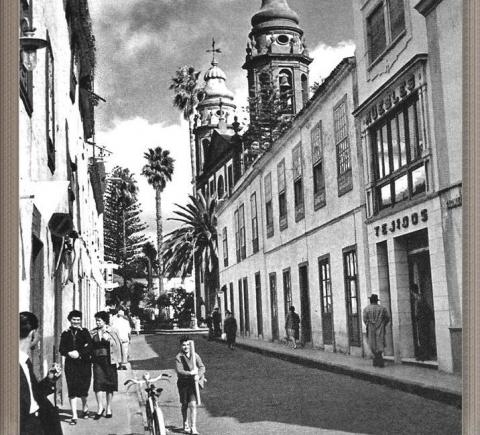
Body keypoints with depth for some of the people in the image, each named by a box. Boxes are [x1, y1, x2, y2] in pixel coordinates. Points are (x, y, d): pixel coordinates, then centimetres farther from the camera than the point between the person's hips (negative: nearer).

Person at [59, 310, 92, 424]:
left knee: (83, 388, 6)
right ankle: (74, 416, -2)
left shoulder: (84, 332, 3)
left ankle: (84, 407, 35)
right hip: (70, 364, 1)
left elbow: (89, 347, -5)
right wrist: (69, 353, -16)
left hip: (84, 363, -1)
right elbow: (61, 349, 3)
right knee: (72, 389, -6)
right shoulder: (65, 333, 8)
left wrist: (79, 354, -18)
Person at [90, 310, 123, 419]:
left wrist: (117, 361, -4)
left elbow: (118, 345, -1)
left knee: (109, 385, 5)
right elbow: (90, 346, 12)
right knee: (97, 384, -7)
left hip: (108, 360, -2)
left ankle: (108, 408, 17)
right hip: (97, 360, 2)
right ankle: (100, 407, 6)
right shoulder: (93, 332, 7)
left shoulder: (111, 331, -2)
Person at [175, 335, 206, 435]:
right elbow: (179, 371, -16)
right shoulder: (178, 357, -6)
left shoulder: (195, 355, 2)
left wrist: (198, 375, -21)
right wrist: (190, 373, -27)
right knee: (185, 405, 13)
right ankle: (185, 425, 34)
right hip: (183, 383, -1)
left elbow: (202, 367, -3)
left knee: (193, 405, -8)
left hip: (193, 383, 1)